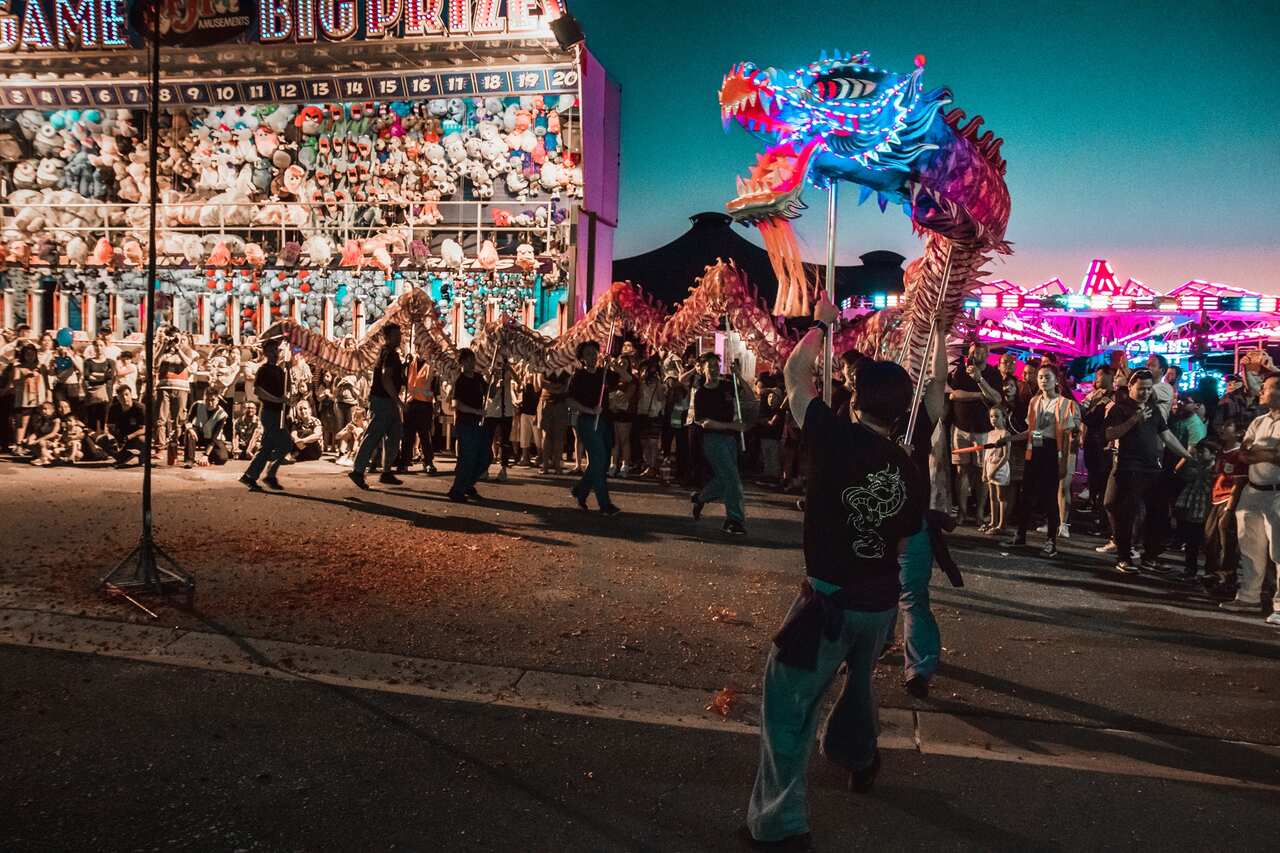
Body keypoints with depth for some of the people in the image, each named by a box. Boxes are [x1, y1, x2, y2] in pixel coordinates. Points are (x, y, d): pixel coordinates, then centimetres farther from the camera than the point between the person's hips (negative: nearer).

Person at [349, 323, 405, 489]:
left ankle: (387, 472, 18)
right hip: (383, 400, -10)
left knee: (393, 437, 13)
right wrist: (398, 400, -25)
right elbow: (386, 379, -26)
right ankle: (358, 471, -7)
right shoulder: (389, 353, -15)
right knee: (373, 436, -9)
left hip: (388, 401, 10)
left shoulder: (386, 352, 17)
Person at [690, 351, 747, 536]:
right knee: (731, 479, -12)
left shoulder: (728, 387, 8)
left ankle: (700, 498, 36)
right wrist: (730, 425, -15)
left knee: (723, 479, 11)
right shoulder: (700, 393, -5)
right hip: (712, 439, -5)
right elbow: (703, 422, -10)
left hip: (730, 438, 6)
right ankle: (735, 520, -4)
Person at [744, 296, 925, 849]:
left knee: (788, 704, 1)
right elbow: (904, 537, 11)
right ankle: (858, 761, 55)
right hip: (882, 600, 7)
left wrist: (821, 323, 9)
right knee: (858, 680, 32)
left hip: (830, 599, -7)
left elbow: (796, 373, -6)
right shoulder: (909, 469, -1)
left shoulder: (837, 438, -18)